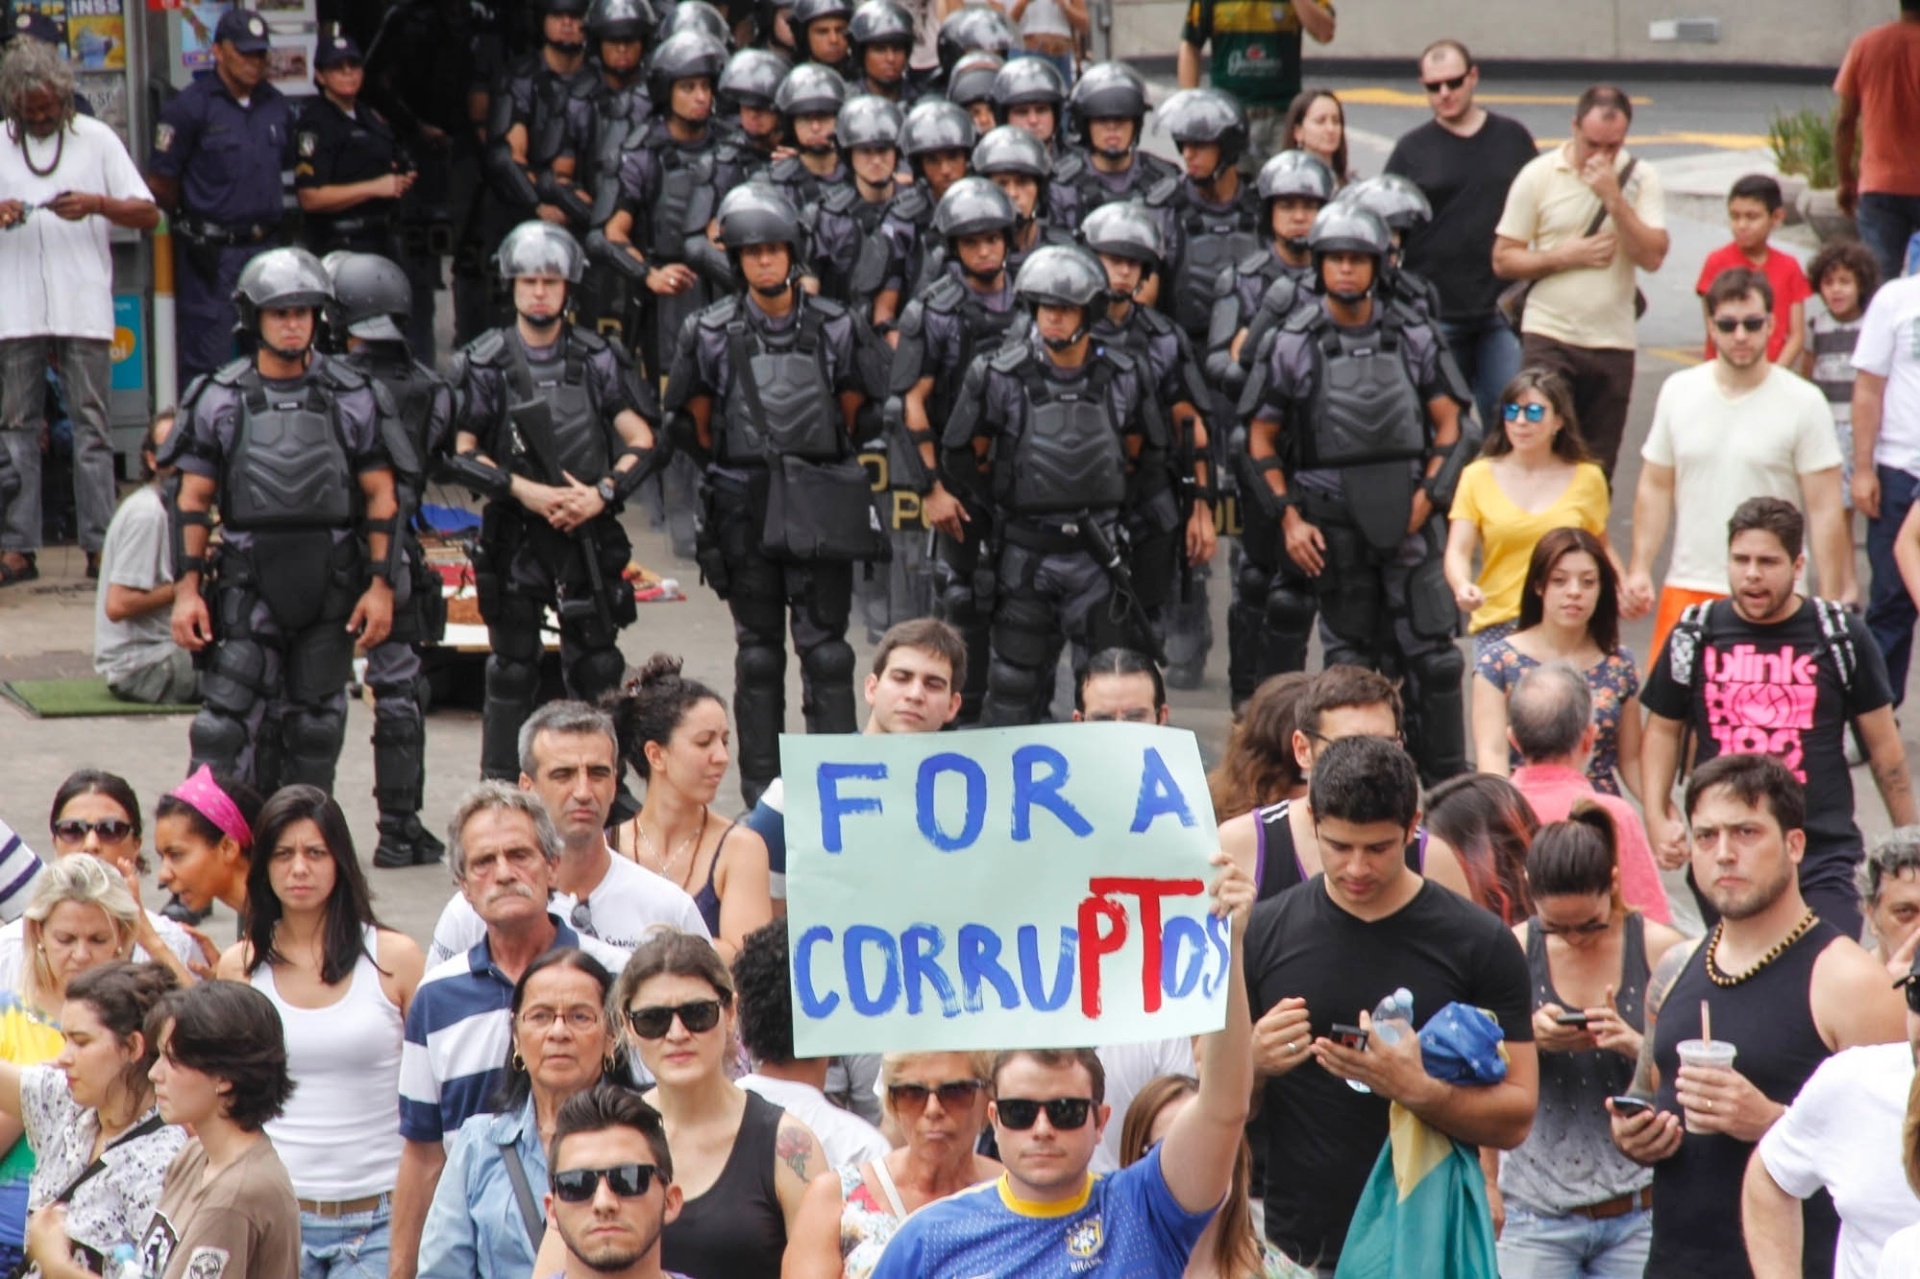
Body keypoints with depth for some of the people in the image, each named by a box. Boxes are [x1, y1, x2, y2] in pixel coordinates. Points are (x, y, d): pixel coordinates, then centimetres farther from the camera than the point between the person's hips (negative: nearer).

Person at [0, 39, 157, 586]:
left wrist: (98, 204, -15)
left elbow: (148, 214, 2)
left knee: (90, 428, -1)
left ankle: (99, 545, -1)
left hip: (85, 309, -1)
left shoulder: (96, 139, 5)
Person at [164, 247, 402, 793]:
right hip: (246, 583, -1)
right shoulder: (219, 400, 3)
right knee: (227, 727, -9)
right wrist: (186, 589, -4)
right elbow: (192, 502, 3)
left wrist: (380, 585, -4)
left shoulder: (354, 399, 4)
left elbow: (381, 498, 4)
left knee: (315, 727, 9)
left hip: (330, 585, 1)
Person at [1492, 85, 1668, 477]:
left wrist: (1614, 199, -15)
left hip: (1612, 342, 2)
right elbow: (1504, 260, 0)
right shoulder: (1538, 176, 0)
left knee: (1597, 469, 6)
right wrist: (1566, 257, -10)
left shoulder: (1641, 179, 3)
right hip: (1549, 339, -2)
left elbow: (1652, 257, -9)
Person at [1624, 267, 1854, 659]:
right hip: (1688, 588, 3)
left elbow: (1824, 509, -4)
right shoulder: (1678, 392, 6)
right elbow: (1655, 487, 12)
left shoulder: (1803, 403, -3)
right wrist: (1639, 569, 3)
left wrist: (1831, 601, -7)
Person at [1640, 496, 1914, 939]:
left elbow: (1883, 745, 8)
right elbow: (1663, 731, 15)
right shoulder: (1696, 635, 4)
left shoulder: (1840, 636, 1)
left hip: (1823, 852, -2)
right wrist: (1658, 819, 1)